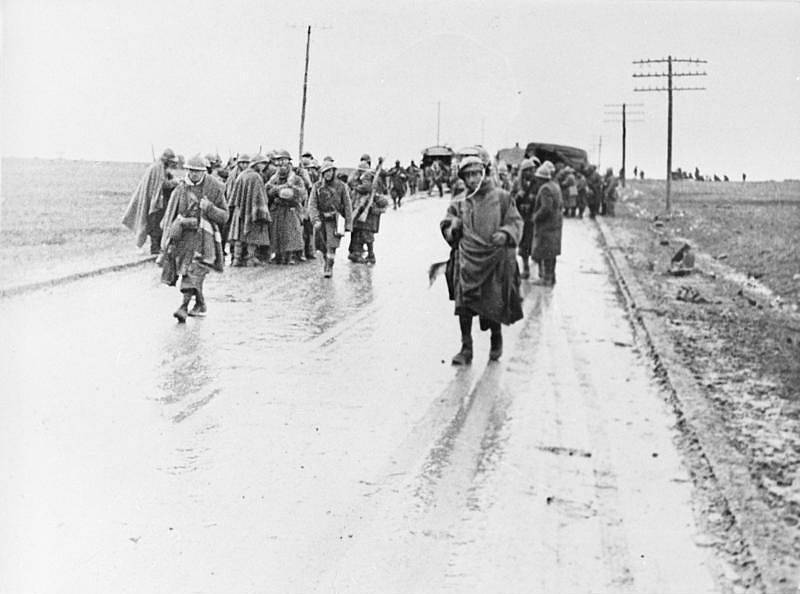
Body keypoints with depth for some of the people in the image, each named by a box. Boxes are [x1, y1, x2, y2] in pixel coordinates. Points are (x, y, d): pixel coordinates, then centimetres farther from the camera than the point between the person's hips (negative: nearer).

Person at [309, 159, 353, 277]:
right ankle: (326, 261, 37)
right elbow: (312, 205, -5)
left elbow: (347, 206, -1)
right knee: (322, 246, 11)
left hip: (334, 220, -3)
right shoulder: (317, 186, 1)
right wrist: (315, 220, -20)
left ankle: (329, 268, -6)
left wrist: (348, 224, -6)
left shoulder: (341, 186, -3)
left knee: (331, 245, -14)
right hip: (321, 219, 3)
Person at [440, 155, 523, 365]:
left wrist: (505, 234, -15)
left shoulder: (501, 197, 3)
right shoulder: (458, 202, 8)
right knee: (464, 304, -6)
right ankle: (466, 348, 3)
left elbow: (515, 222, 4)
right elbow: (447, 226, 15)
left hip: (495, 258, -1)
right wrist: (453, 228, -8)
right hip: (467, 259, 1)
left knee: (495, 304, 5)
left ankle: (496, 340, 33)